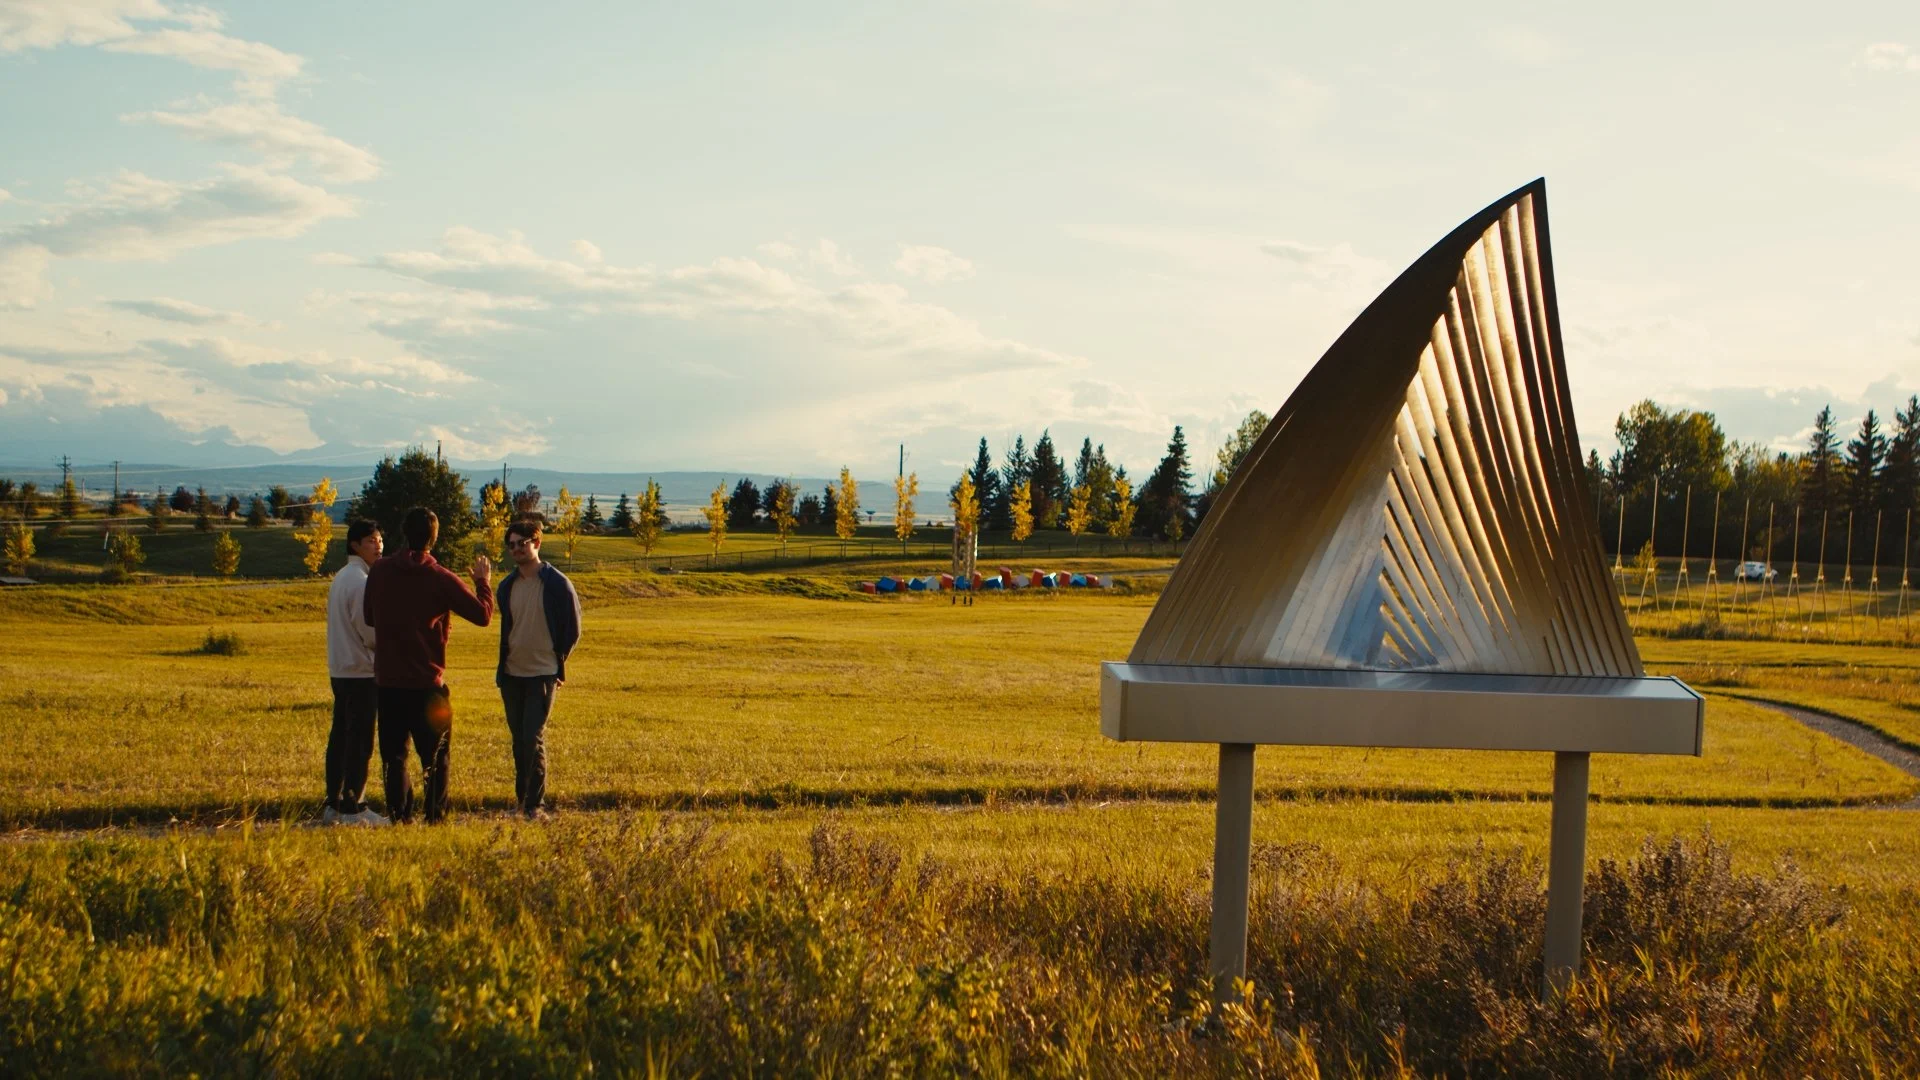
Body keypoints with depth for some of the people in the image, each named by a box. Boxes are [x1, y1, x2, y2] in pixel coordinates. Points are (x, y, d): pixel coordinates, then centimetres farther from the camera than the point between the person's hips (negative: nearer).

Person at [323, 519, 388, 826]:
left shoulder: (341, 578, 14)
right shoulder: (361, 581, -15)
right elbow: (370, 631, -17)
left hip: (340, 670, 9)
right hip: (362, 673, -9)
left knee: (340, 737, 12)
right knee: (360, 742, -5)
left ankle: (334, 804, 17)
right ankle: (353, 808, -2)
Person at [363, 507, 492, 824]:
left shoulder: (379, 572, 1)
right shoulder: (441, 579, -10)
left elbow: (370, 618, 14)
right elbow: (483, 614, -10)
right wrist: (483, 581, 6)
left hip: (387, 680, 3)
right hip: (427, 682, -3)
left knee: (393, 752, 11)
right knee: (435, 754, 7)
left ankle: (399, 815, 9)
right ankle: (435, 816, 6)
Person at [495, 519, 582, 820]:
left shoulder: (556, 583, -8)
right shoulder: (507, 586, 8)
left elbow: (573, 629, -1)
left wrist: (557, 661, 3)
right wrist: (503, 663, 17)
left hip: (542, 674, -5)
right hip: (511, 673, 5)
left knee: (534, 738, -10)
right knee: (519, 739, 11)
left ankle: (534, 804, -4)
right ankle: (521, 798, 20)